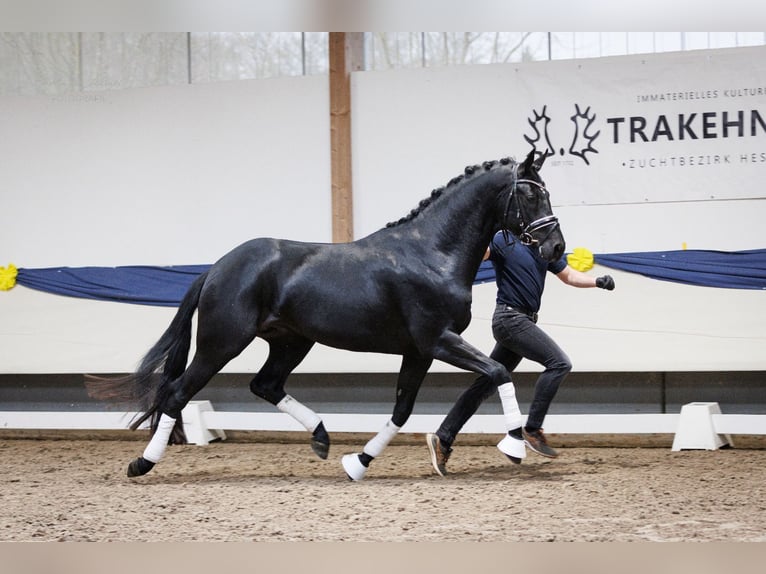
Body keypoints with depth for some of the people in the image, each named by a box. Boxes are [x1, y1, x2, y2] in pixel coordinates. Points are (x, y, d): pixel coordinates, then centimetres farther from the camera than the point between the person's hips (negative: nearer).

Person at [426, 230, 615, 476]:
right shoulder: (503, 241, -9)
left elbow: (568, 275, 23)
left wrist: (597, 281, 9)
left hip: (524, 322, 8)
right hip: (510, 318, -8)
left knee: (486, 385, 8)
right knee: (559, 363, -17)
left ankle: (443, 439, 10)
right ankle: (532, 429, -15)